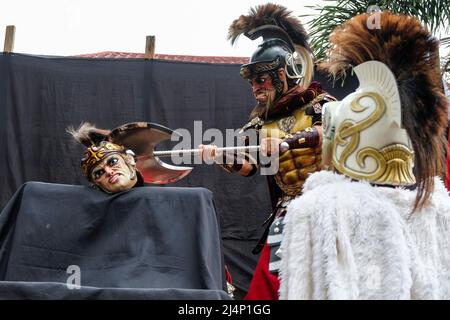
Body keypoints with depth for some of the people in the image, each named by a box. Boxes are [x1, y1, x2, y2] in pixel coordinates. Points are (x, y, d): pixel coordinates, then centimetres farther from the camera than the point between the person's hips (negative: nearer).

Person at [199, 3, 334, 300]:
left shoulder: (317, 103, -1)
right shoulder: (262, 121, 13)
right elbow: (249, 163, 4)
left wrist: (288, 142, -27)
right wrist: (217, 156, -15)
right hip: (288, 211, 4)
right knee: (270, 281, -4)